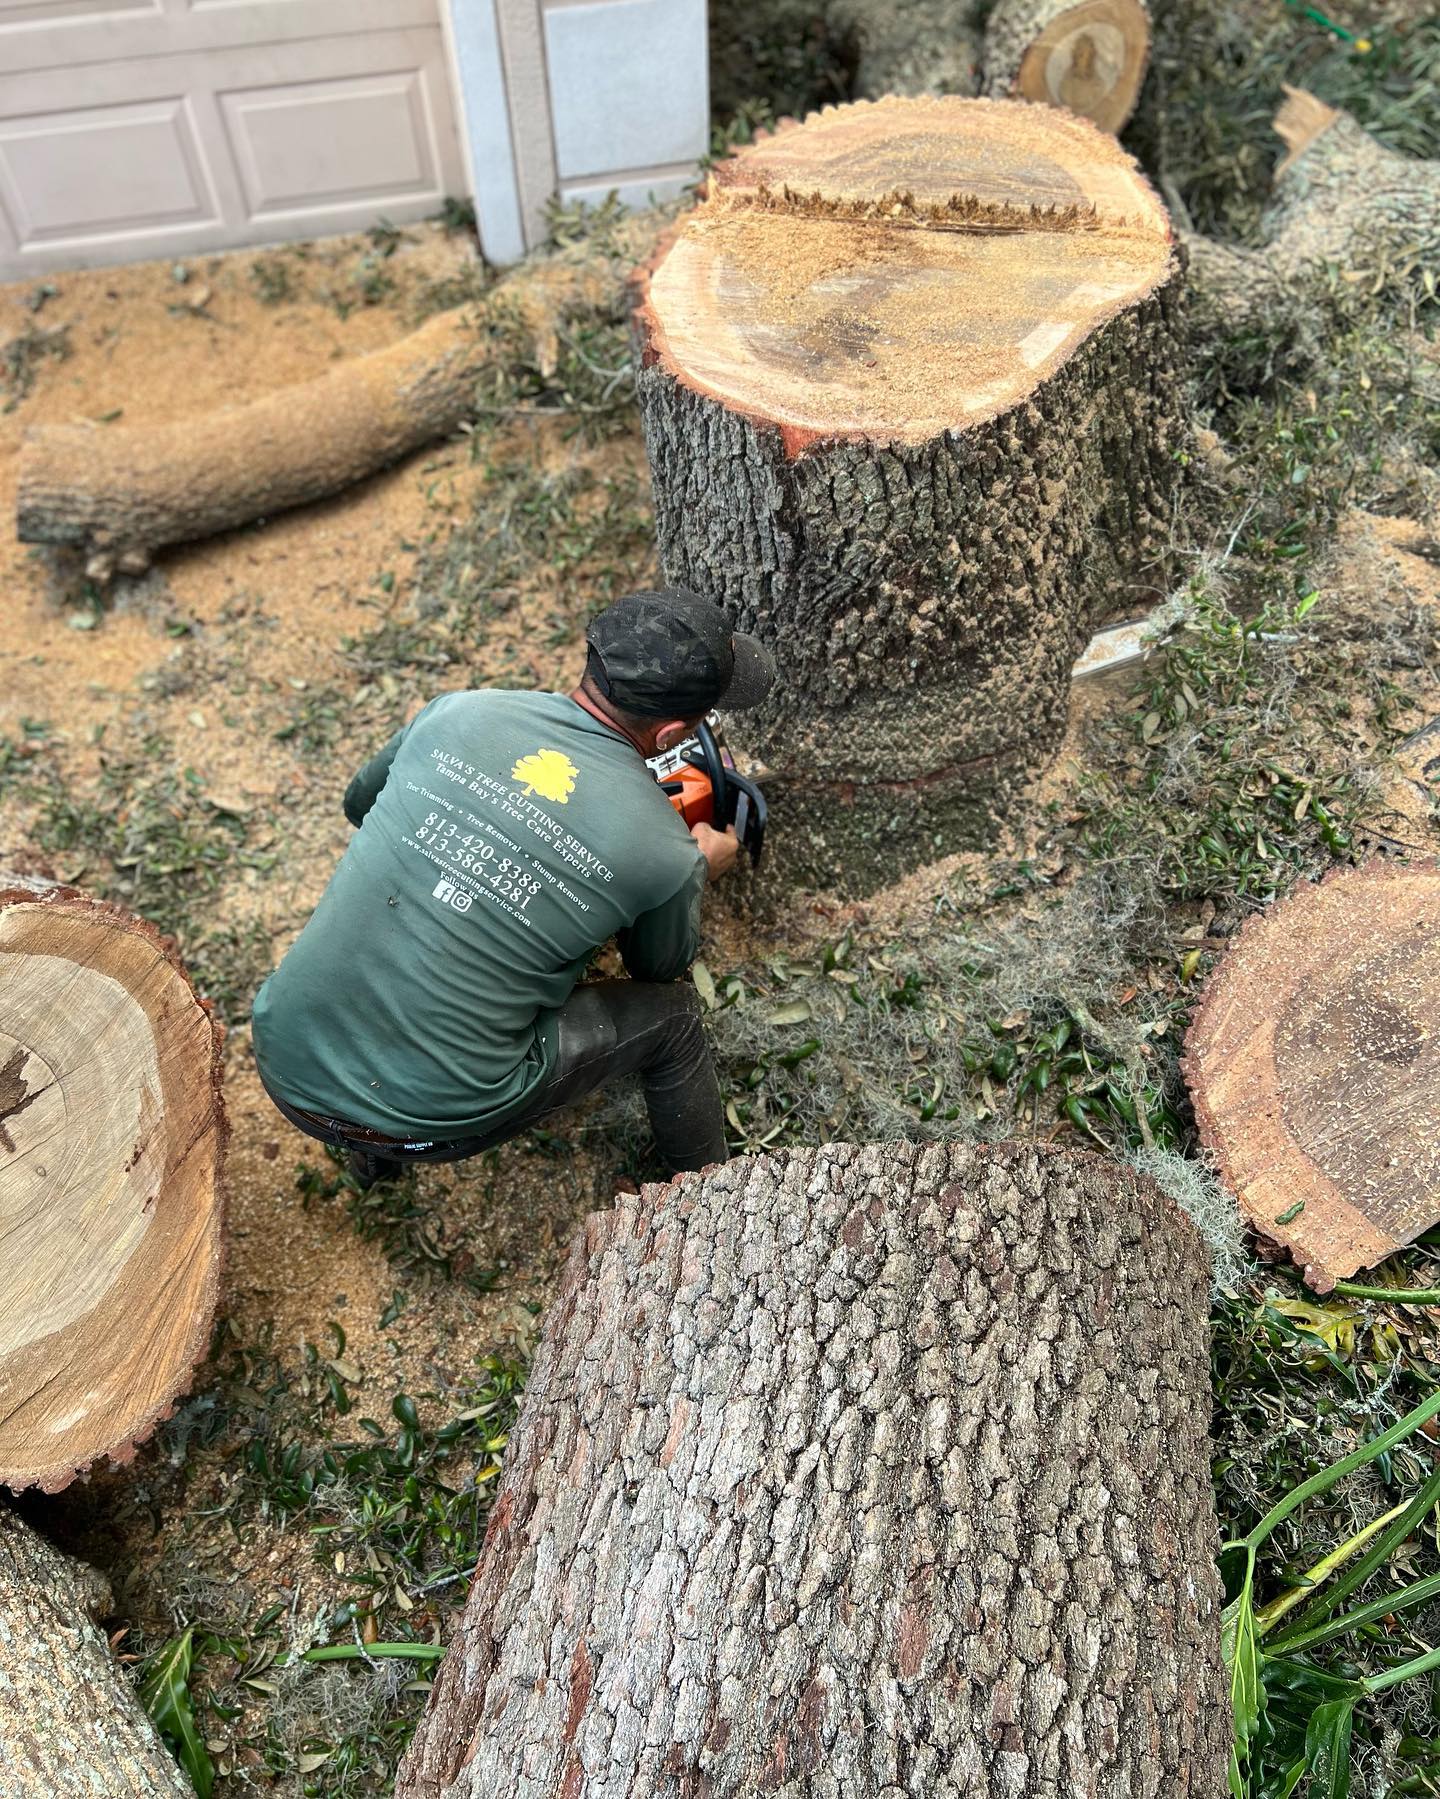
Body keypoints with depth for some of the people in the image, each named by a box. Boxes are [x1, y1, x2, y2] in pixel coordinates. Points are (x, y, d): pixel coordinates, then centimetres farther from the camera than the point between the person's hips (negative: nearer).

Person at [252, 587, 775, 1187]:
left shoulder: (456, 711, -4)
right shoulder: (663, 853, -13)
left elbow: (359, 801, 18)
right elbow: (660, 967, 11)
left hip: (282, 1063, 5)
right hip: (422, 1122, -4)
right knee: (669, 1011, 14)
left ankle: (375, 1151, 41)